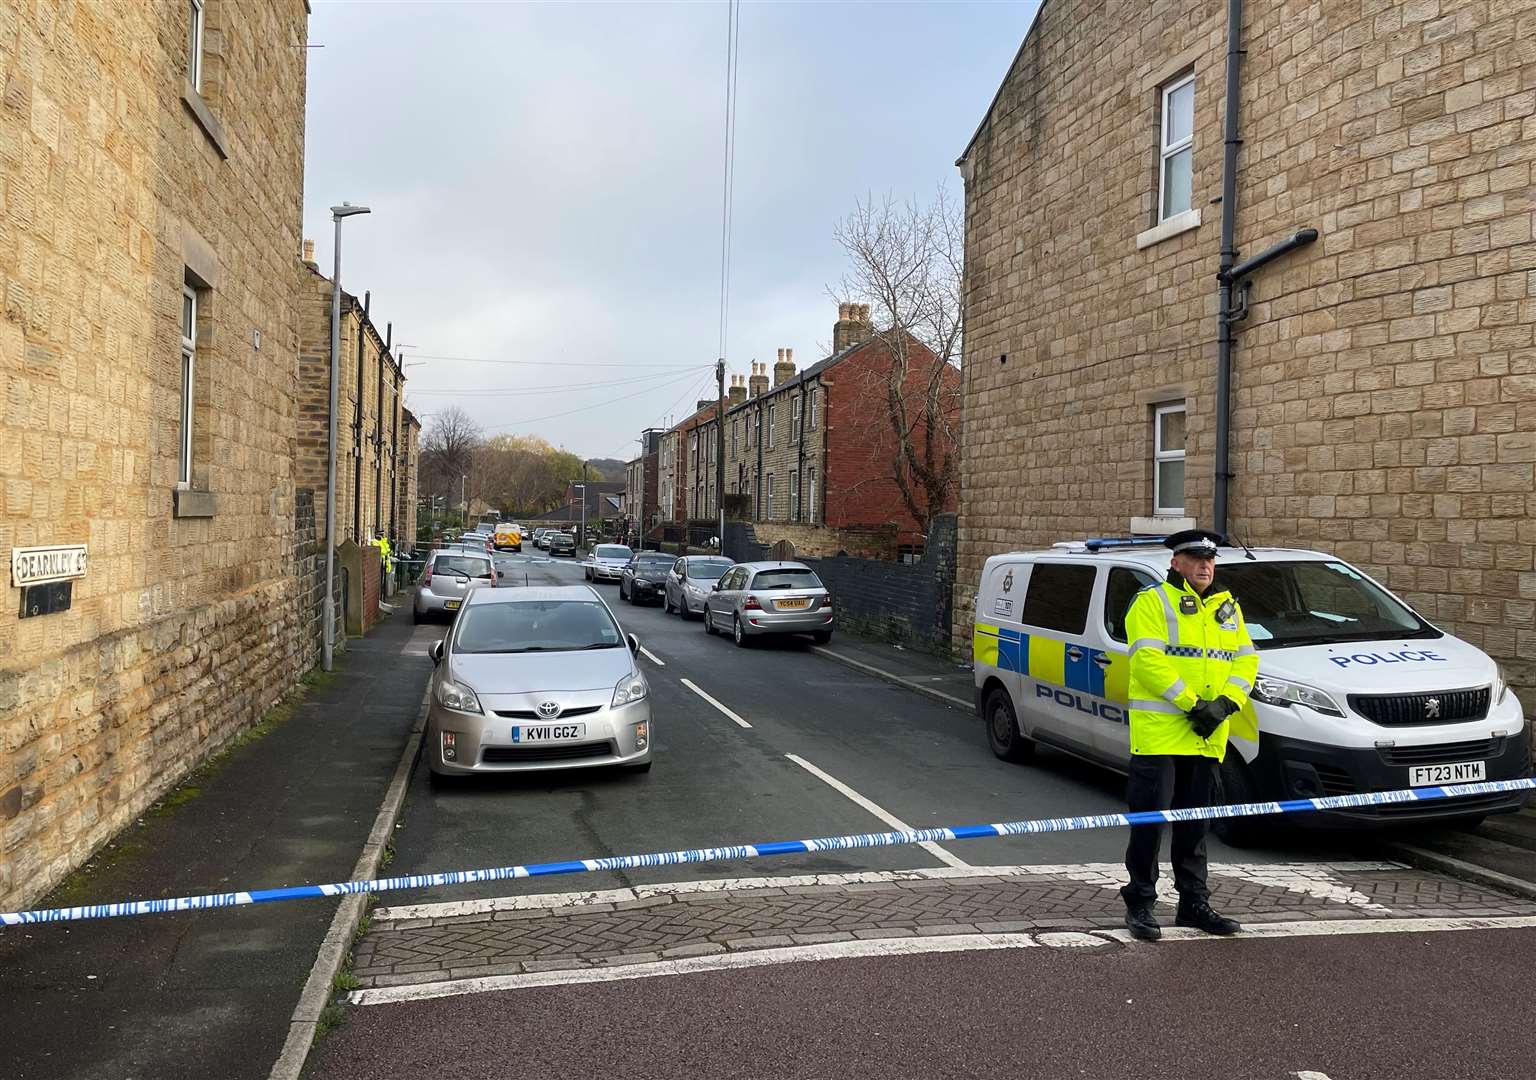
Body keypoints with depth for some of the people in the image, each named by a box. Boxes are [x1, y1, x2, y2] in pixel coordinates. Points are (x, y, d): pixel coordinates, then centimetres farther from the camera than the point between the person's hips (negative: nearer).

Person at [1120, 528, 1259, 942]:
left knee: (1194, 824, 15)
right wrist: (1190, 703, -19)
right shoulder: (1152, 601, -5)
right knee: (1149, 820, -4)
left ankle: (1194, 903, 25)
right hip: (1159, 732, -6)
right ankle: (1140, 904, 6)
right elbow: (1147, 659, -16)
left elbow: (1246, 659, 13)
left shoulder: (1227, 607, 17)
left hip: (1207, 736, 6)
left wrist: (1226, 703, -5)